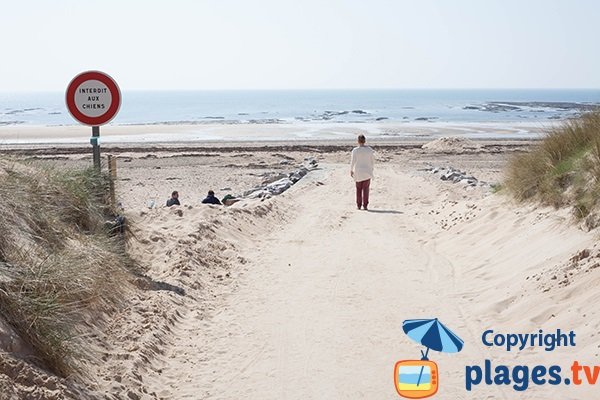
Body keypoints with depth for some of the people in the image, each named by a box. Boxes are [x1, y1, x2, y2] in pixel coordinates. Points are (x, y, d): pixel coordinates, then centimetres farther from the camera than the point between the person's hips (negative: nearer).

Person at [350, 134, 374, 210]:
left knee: (359, 189, 12)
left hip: (358, 172, -1)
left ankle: (359, 205, 13)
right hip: (367, 172, 1)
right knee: (366, 189, 4)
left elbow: (353, 161, -10)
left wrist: (351, 170, 1)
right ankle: (365, 205, -1)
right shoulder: (369, 150, -3)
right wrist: (371, 168, 19)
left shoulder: (355, 150, -9)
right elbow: (373, 160, 4)